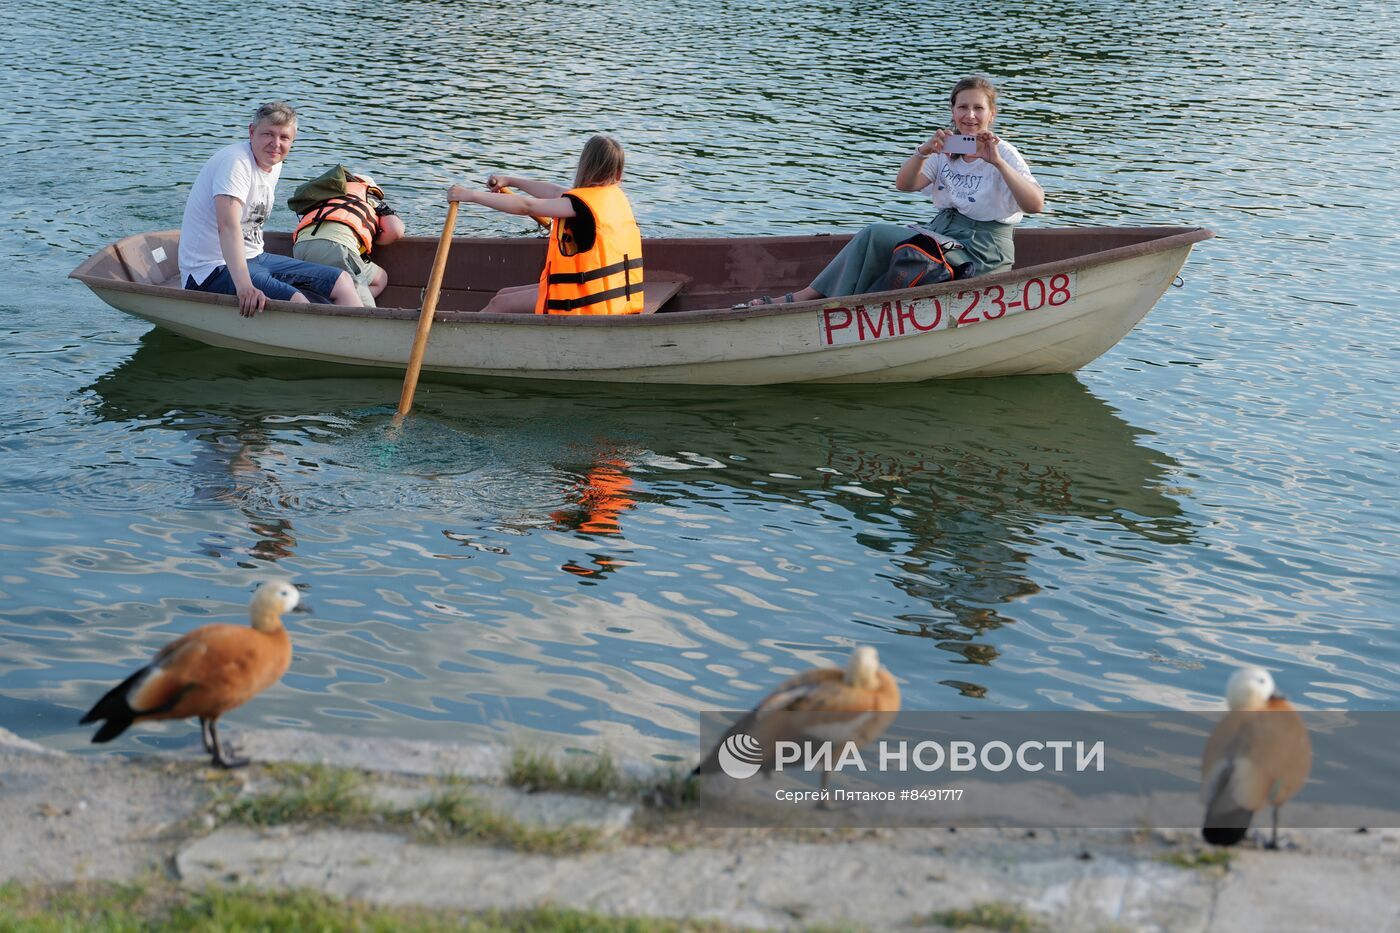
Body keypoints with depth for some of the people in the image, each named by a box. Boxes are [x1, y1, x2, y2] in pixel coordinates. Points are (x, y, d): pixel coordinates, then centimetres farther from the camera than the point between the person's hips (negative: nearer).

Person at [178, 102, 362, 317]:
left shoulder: (275, 165, 9)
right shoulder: (235, 162, -21)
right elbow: (228, 226, -35)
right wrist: (244, 286, -46)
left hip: (254, 259, 10)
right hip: (212, 271, -10)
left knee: (342, 283, 6)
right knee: (297, 303, -30)